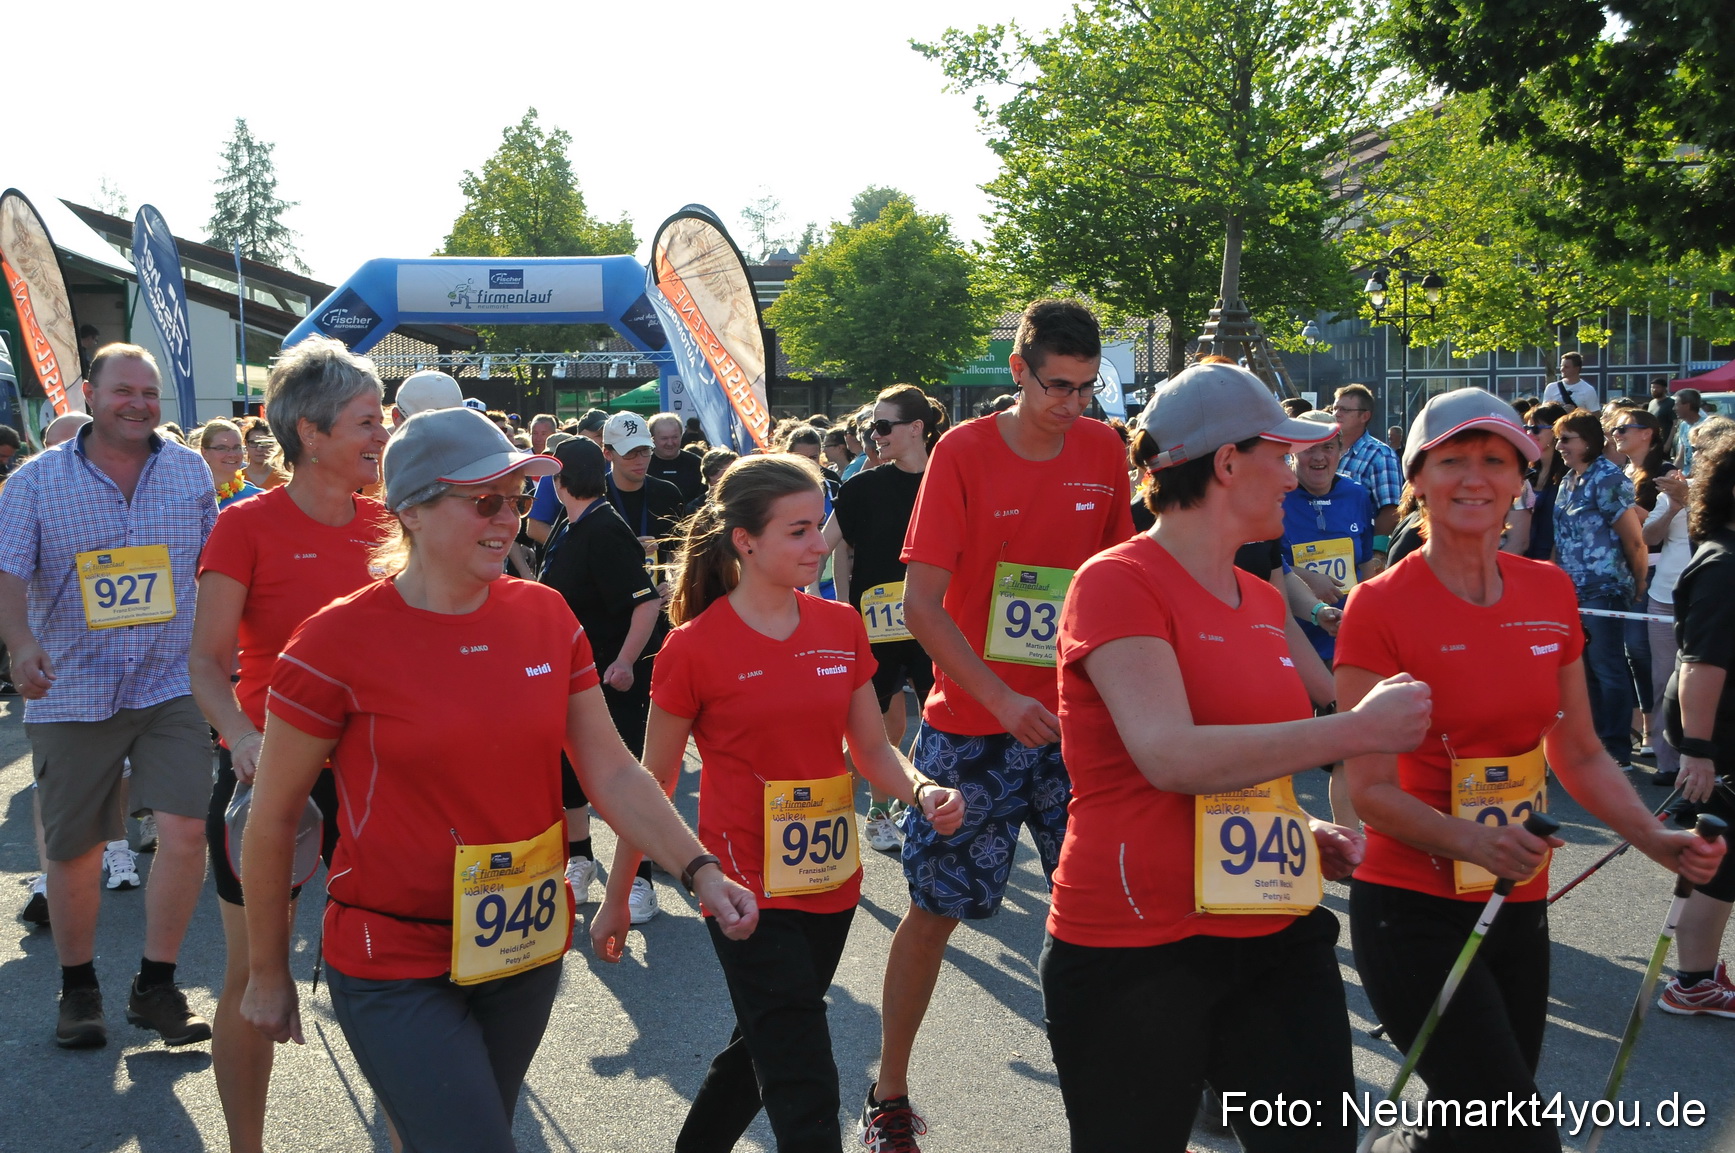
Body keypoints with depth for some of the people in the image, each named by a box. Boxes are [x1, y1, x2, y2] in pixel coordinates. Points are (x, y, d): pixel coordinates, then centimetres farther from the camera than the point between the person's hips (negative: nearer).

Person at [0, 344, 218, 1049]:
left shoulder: (190, 471, 6)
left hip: (172, 685, 1)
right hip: (72, 693, -1)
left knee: (184, 831, -11)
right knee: (74, 851, 8)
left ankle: (155, 987, 6)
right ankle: (78, 990, 27)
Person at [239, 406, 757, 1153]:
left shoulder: (545, 617, -1)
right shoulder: (340, 642, -14)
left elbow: (610, 770, 2)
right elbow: (272, 820, -6)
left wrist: (700, 870, -11)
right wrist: (267, 974, 1)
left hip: (526, 948, 5)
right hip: (396, 970, -5)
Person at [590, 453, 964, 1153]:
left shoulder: (841, 628, 3)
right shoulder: (695, 647, -10)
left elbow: (872, 751, 8)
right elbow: (651, 784, -2)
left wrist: (922, 791, -14)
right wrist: (615, 901, 3)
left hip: (831, 885, 6)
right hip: (748, 896, -5)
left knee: (760, 1052, 22)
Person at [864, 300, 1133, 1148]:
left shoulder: (1103, 452, 2)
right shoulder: (962, 454, -10)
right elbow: (920, 605, -12)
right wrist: (1001, 700, -19)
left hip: (1076, 723, 3)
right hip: (972, 726, -3)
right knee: (936, 910, 4)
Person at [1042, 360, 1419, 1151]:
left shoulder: (1264, 602, 12)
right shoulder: (1118, 583, -11)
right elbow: (1169, 756, -26)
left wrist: (1300, 829, 8)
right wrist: (1357, 731, -23)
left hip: (1276, 939, 7)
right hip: (1137, 953, -7)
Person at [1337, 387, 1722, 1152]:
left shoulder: (1551, 594, 4)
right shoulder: (1381, 608, -12)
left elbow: (1579, 755, 13)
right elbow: (1370, 789, -14)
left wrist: (1658, 843, -1)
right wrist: (1469, 841, -30)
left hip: (1519, 909, 6)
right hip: (1414, 912, -6)